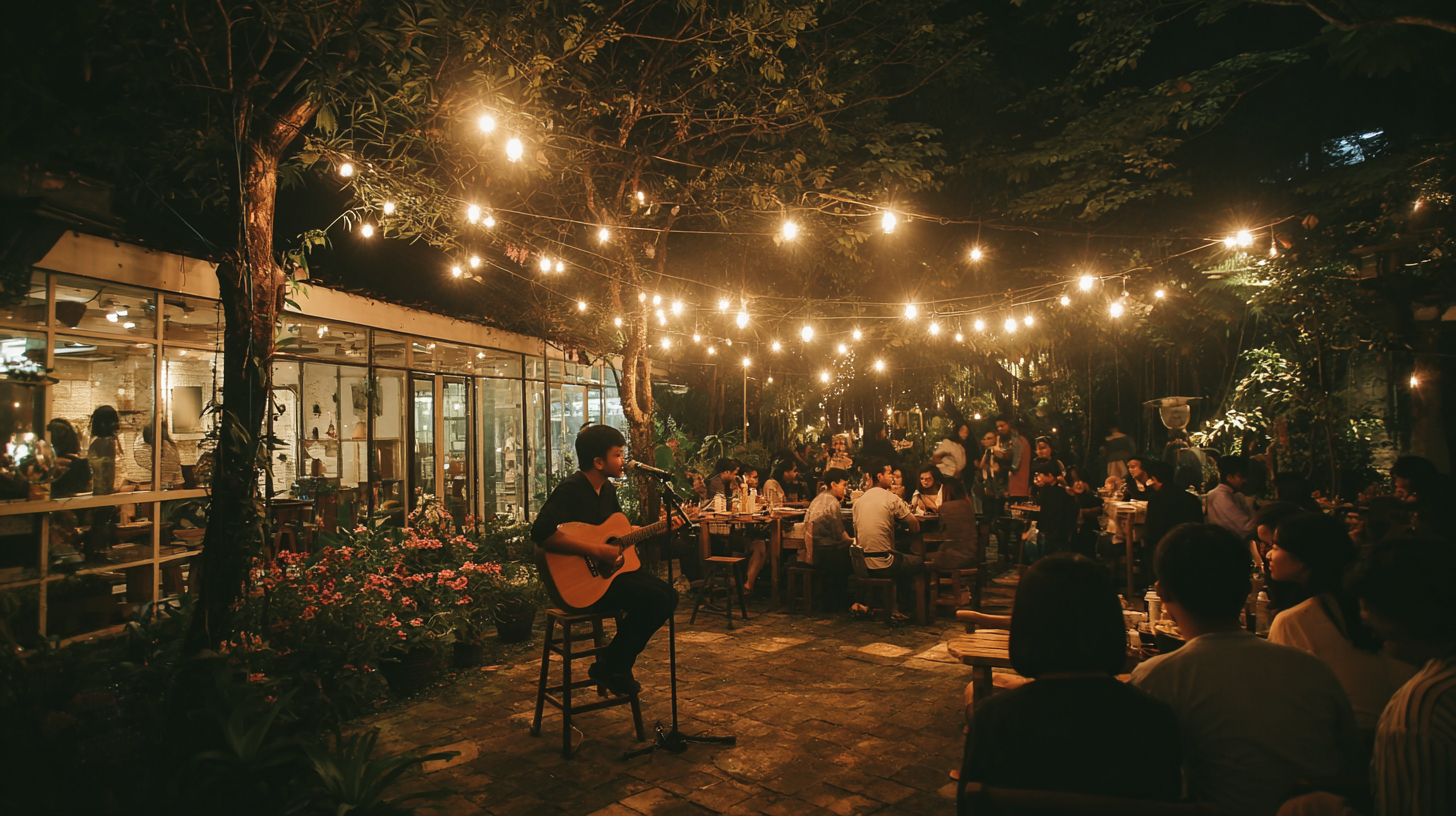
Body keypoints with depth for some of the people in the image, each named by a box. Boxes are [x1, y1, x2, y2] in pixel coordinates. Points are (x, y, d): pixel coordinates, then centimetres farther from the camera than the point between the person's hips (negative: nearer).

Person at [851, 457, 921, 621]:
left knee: (901, 559, 32)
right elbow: (915, 526, -9)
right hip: (883, 564, -6)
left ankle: (892, 606, 28)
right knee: (919, 563, 17)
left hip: (862, 564, 7)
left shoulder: (859, 500, 7)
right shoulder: (892, 498, -12)